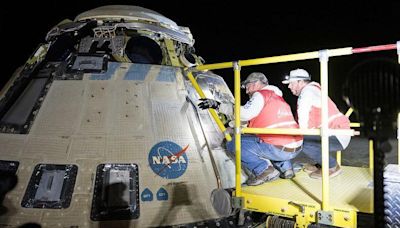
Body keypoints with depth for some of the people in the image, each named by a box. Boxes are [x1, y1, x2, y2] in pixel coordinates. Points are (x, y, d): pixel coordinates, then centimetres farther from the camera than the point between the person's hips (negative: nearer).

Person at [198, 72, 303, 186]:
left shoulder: (260, 95, -1)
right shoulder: (278, 97, 25)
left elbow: (245, 113, -19)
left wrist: (218, 105, -14)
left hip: (278, 149, -8)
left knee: (233, 144, 0)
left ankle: (264, 169, -9)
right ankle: (285, 167, 19)